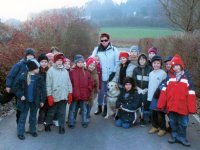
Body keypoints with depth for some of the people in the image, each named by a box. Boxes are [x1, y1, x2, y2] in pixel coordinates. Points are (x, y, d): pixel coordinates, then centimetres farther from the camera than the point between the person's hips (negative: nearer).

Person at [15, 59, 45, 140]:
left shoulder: (39, 78, -4)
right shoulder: (23, 76, -10)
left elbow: (42, 89, 0)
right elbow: (17, 87, -2)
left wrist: (42, 100, -1)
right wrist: (20, 95, -13)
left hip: (35, 101, 2)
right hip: (25, 100, -2)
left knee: (33, 116, 16)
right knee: (23, 116, 6)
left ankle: (32, 130, 30)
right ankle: (20, 132, 15)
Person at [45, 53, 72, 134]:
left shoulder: (65, 71, 7)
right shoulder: (51, 70, -6)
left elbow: (69, 83, 11)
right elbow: (48, 84, -8)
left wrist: (70, 93, 7)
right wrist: (49, 96, -11)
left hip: (64, 96, 3)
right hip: (54, 96, -3)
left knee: (62, 112, 10)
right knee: (51, 112, 12)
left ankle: (61, 126, 21)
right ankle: (47, 124, 30)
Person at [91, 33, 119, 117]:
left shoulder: (114, 50, 0)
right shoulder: (97, 49, 3)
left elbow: (117, 62, 0)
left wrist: (114, 72, -6)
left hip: (110, 76, -1)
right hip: (100, 75, 1)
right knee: (100, 92, 7)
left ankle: (105, 109, 20)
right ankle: (99, 108, 22)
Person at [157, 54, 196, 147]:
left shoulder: (187, 77, -1)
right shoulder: (169, 77, 5)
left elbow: (191, 93, -4)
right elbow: (164, 91, 2)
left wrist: (191, 108, -8)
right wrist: (161, 105, -4)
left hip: (182, 107, -2)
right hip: (171, 106, 2)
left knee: (183, 123, 8)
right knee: (173, 123, 14)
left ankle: (182, 137, 23)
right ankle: (174, 136, 28)